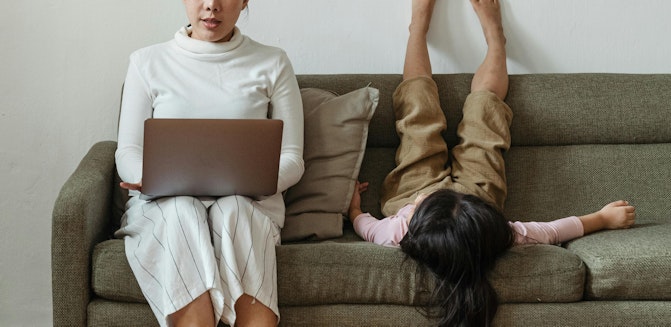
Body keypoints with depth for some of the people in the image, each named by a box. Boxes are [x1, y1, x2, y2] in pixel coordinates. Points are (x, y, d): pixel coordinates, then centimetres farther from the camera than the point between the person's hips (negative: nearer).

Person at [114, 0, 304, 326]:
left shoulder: (272, 64, 12)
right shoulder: (147, 62, 13)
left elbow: (291, 159, 8)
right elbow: (128, 153, 9)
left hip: (246, 203, 0)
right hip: (163, 204, 0)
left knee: (231, 210, -36)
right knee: (182, 213, -36)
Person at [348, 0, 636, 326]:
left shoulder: (397, 234, -46)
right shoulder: (496, 236, -45)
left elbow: (365, 225, -23)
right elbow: (553, 231, -27)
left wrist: (354, 208, -6)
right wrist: (604, 218, -16)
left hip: (409, 185, 0)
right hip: (477, 188, 0)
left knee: (419, 101, 10)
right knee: (483, 103, 10)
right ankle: (493, 32, 41)